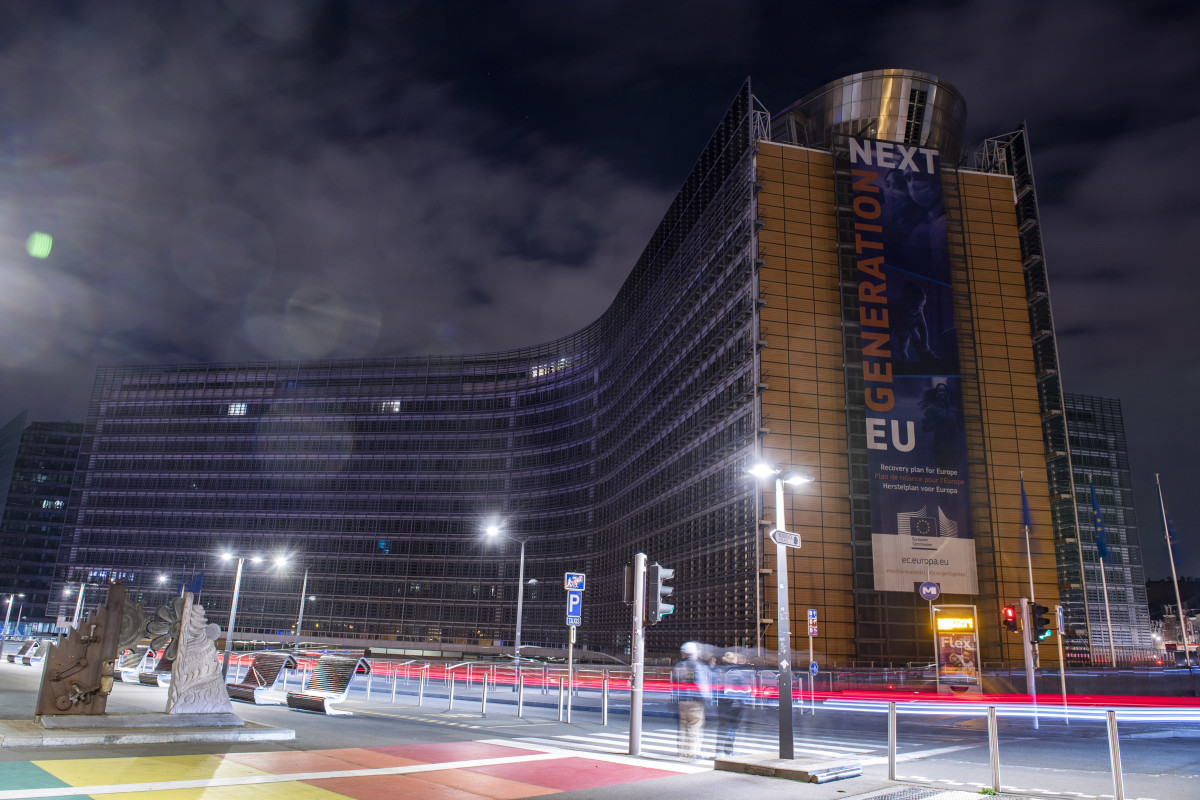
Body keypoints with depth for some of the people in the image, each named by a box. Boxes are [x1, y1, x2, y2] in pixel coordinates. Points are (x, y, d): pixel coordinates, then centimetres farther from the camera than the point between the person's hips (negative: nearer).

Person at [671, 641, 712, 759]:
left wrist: (675, 700, 20)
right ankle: (692, 752, -1)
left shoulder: (678, 666, 11)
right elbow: (702, 685, -11)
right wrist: (706, 700, -2)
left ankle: (683, 752, 16)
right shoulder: (699, 666, -8)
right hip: (695, 701, -6)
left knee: (683, 726, 13)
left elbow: (673, 685, 14)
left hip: (681, 701, 6)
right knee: (695, 726, -1)